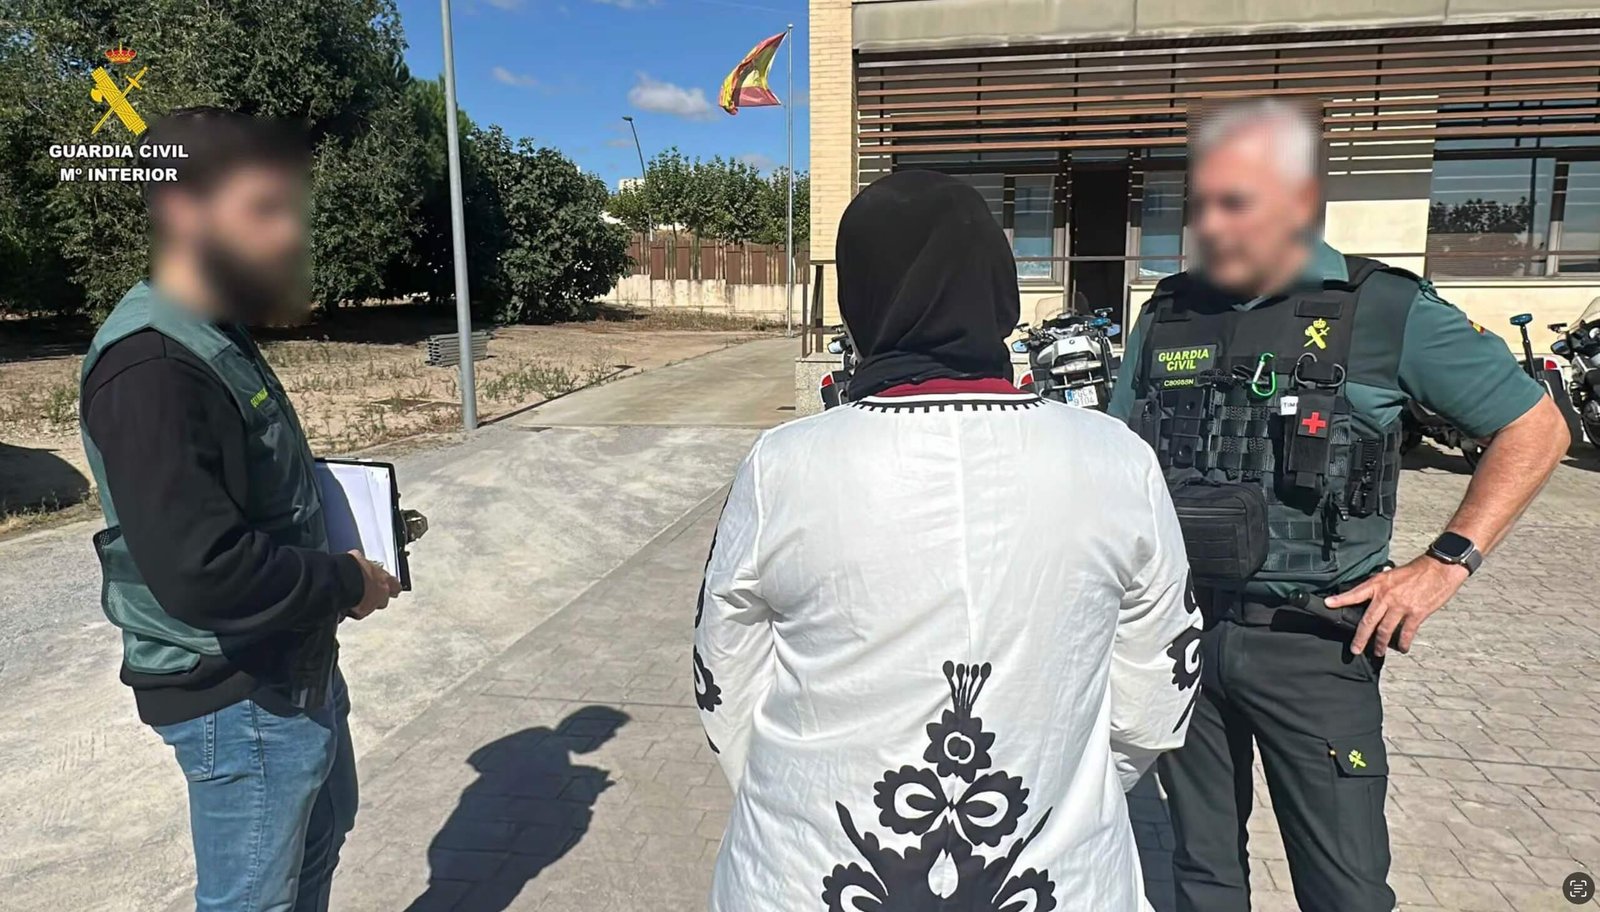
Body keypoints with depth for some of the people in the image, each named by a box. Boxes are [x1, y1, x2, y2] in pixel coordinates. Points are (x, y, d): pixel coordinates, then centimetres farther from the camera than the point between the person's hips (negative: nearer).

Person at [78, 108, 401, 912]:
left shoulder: (217, 339, 7)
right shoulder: (151, 366, -26)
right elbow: (202, 571, -34)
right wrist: (346, 583, -19)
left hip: (294, 667, 10)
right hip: (240, 697, -10)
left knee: (318, 842, 28)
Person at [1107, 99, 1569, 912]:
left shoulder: (1385, 311, -6)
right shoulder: (1166, 317, 4)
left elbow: (1535, 427, 1)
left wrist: (1447, 562, -8)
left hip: (1312, 642, -3)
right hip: (1178, 629, 3)